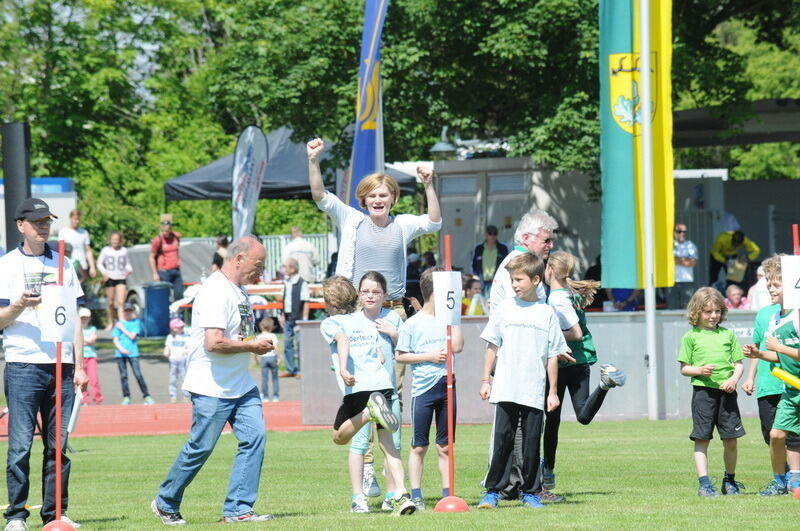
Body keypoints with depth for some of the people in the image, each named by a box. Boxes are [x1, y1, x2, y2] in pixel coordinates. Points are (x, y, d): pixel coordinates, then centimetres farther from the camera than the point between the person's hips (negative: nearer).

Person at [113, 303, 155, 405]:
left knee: (138, 375, -10)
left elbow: (132, 336, -6)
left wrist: (122, 329, -1)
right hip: (120, 353, 2)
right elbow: (115, 340, 5)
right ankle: (126, 397, 9)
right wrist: (121, 349, -11)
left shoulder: (136, 322, 6)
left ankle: (147, 396, -7)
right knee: (123, 376, 2)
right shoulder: (118, 324, 11)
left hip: (133, 352, -2)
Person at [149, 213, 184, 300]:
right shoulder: (157, 240, -10)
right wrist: (155, 273, -10)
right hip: (164, 272, -5)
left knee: (179, 294, 5)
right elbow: (152, 257, -6)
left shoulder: (176, 237, 5)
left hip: (176, 270, 5)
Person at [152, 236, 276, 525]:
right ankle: (166, 504, 19)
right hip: (212, 389, -9)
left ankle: (238, 509, -1)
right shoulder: (216, 291, -19)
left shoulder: (239, 291, 14)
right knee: (200, 448, 0)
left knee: (255, 437, -4)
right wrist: (252, 346, -17)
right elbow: (214, 342, -28)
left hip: (241, 385, 9)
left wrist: (257, 343, 8)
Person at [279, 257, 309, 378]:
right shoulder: (286, 282, 11)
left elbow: (306, 302, -12)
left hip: (298, 317, -8)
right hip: (288, 317, 8)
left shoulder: (302, 283, -11)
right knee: (287, 343, 9)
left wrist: (304, 318, -14)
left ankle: (300, 370, 3)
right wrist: (283, 315, 16)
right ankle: (290, 369, 15)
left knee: (300, 344, -2)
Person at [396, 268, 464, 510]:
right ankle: (416, 495, 4)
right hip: (423, 389, -4)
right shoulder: (412, 324, -4)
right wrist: (429, 356, -12)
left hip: (447, 387, 4)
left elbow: (457, 346, -6)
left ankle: (447, 493, 11)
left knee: (445, 446, 8)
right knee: (419, 446, 1)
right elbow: (401, 356, -3)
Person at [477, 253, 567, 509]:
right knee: (502, 440, -4)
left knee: (532, 442, 4)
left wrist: (553, 391, 6)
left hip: (534, 392, 1)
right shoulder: (504, 309, 5)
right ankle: (493, 491, 2)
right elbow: (492, 347, 9)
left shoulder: (547, 314, 5)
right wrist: (486, 380, 4)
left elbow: (553, 356, 8)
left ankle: (530, 492, 13)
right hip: (505, 390, -1)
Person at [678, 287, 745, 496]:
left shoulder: (728, 335, 13)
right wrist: (700, 370, -14)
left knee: (730, 440, 3)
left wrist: (734, 379, -6)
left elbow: (738, 363, 13)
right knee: (702, 439, -4)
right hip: (703, 391, -2)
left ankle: (730, 481, 20)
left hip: (726, 392, 2)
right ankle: (704, 484, -4)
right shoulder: (691, 337, 5)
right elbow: (684, 369, 5)